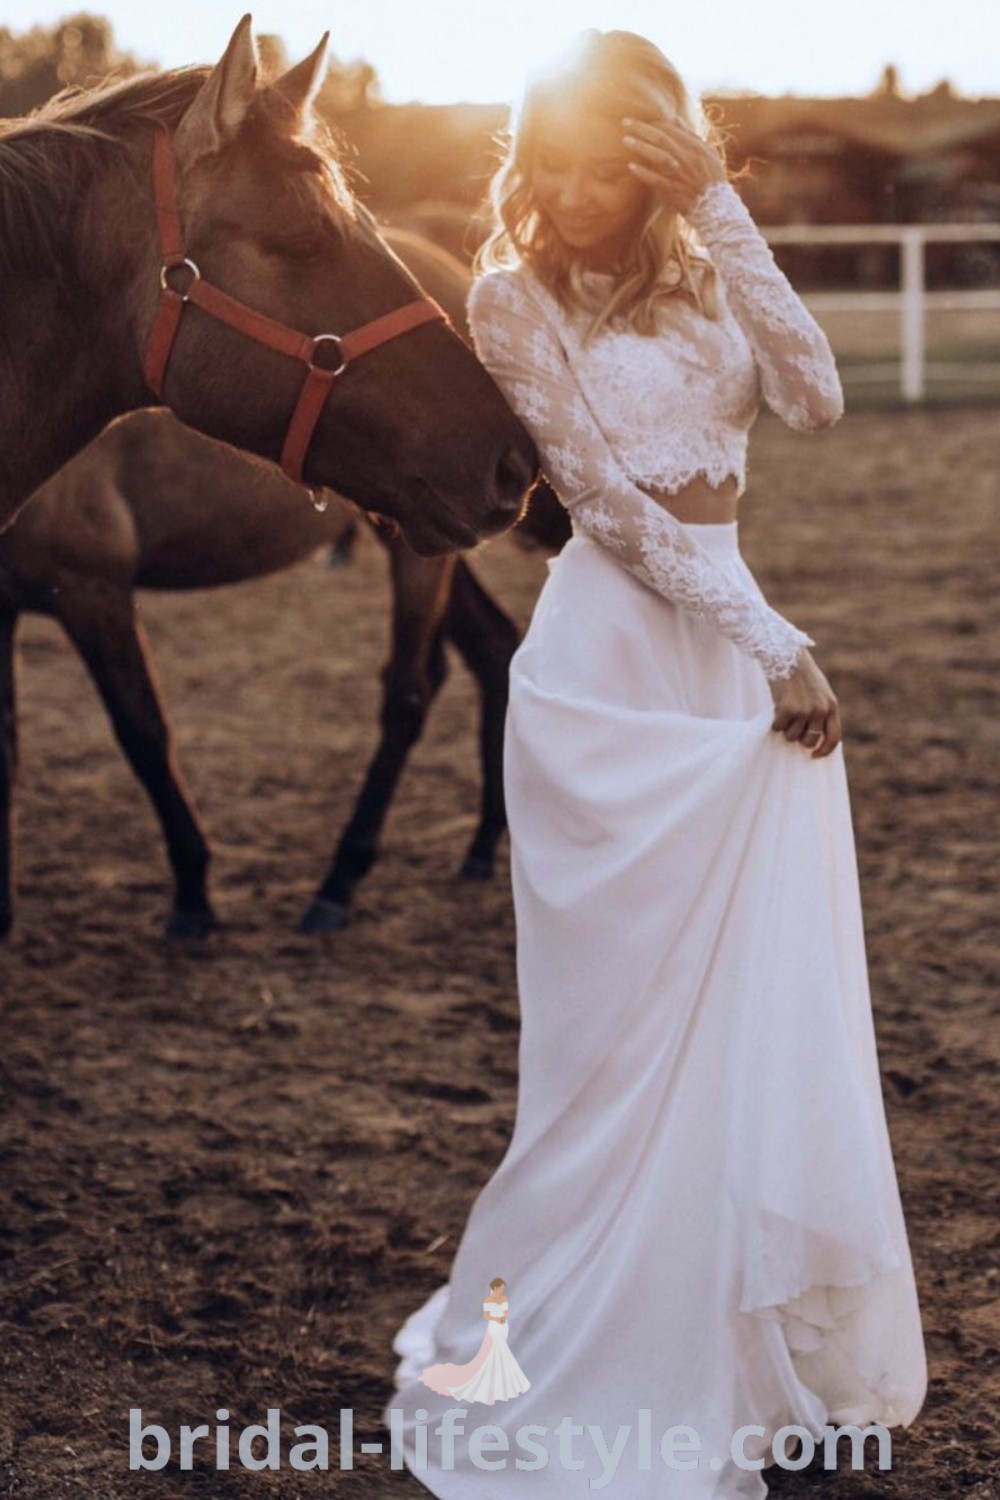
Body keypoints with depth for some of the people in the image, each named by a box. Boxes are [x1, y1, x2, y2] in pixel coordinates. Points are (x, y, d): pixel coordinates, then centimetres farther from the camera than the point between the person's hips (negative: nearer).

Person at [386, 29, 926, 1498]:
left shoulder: (701, 273, 10)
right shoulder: (516, 298, -5)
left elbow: (817, 395, -8)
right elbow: (610, 503, -11)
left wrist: (724, 216, -10)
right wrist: (778, 649, -13)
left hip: (741, 653, 6)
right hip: (614, 673, -5)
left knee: (764, 1023, 8)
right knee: (629, 1032, 0)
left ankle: (736, 1345, 22)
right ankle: (602, 1375, 16)